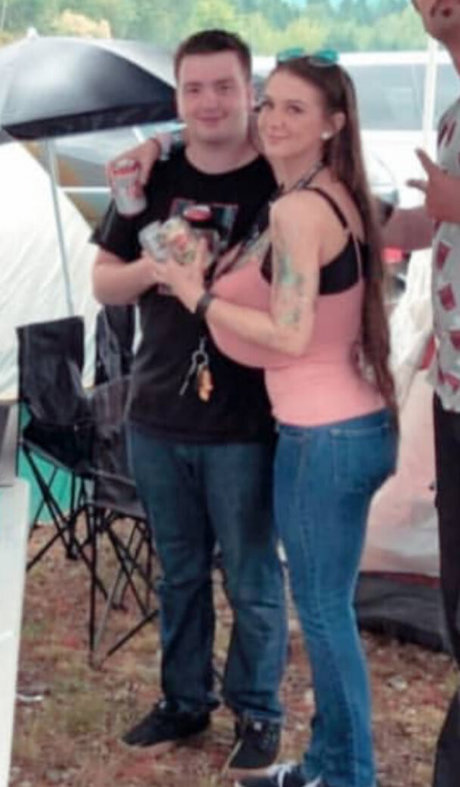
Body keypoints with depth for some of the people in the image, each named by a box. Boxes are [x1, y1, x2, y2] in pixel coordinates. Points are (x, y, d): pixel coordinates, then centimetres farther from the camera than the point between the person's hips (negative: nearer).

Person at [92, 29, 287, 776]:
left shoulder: (279, 183, -8)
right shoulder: (153, 178, 4)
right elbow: (103, 283, 7)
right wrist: (158, 267, -13)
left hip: (243, 424, -4)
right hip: (157, 416, 4)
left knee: (250, 579, 7)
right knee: (180, 571, 17)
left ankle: (257, 713, 25)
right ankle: (184, 699, 34)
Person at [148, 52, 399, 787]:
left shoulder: (295, 208, -16)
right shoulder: (336, 197, 13)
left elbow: (290, 336, -22)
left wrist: (198, 296, -9)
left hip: (323, 436, -10)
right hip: (357, 425, 10)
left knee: (324, 611, 2)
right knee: (327, 607, 18)